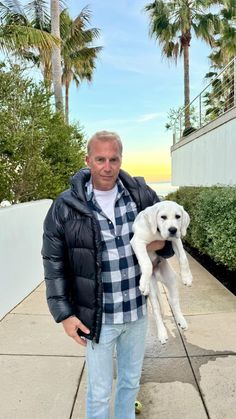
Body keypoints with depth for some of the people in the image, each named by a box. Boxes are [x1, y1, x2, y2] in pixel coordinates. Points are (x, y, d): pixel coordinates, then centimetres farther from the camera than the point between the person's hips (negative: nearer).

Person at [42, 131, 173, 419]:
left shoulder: (141, 194, -6)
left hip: (137, 310, 4)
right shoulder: (65, 207, -13)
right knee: (99, 392, 15)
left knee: (131, 381, 26)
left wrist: (163, 243, -13)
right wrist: (64, 314, -7)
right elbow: (54, 264, -6)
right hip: (98, 317, -3)